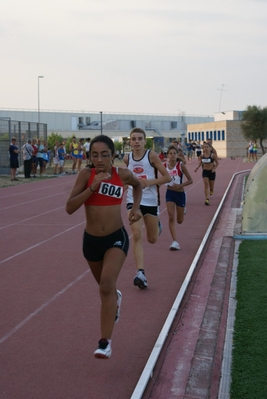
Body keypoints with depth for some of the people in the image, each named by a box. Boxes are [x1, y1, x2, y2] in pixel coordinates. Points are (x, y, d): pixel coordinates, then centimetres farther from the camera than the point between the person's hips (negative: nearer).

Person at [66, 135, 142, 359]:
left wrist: (136, 207, 1)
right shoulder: (86, 174, -11)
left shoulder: (123, 174, -8)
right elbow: (70, 208, -20)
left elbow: (138, 184, 17)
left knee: (107, 286, -20)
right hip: (91, 240, 2)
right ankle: (115, 298, 60)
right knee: (105, 286, 22)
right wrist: (93, 187, -28)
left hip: (117, 238, -2)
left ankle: (106, 342, -14)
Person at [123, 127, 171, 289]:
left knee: (152, 239, 13)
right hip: (134, 201, 1)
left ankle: (157, 224, 49)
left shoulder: (152, 155, -9)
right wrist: (129, 183, 4)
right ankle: (141, 273, -17)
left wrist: (149, 182, -20)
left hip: (151, 201, -1)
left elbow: (167, 177, -10)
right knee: (137, 236, -16)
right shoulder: (127, 158, 1)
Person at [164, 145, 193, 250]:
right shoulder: (165, 165, -3)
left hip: (180, 193, -2)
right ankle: (175, 242, -11)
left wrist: (180, 185, -24)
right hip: (170, 193, 2)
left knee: (179, 221, 12)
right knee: (171, 217, -14)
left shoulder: (181, 165, -12)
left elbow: (190, 180, -11)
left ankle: (182, 211, 50)